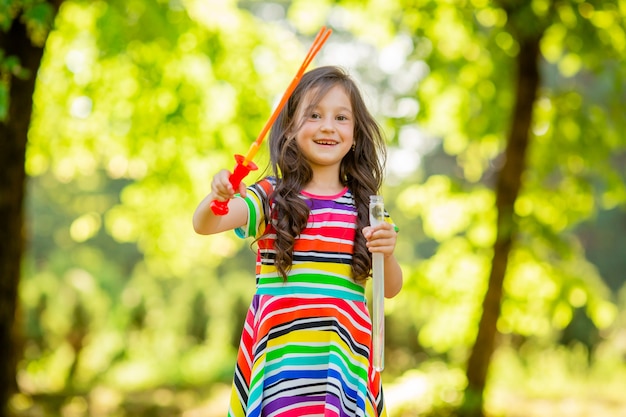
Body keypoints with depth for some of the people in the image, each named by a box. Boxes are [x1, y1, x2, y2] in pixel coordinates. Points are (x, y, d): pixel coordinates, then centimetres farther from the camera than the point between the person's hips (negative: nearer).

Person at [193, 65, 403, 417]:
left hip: (344, 352, 2)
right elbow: (205, 225, -13)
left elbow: (391, 290, 9)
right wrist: (217, 198, -35)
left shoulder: (364, 205, 8)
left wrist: (388, 253, -12)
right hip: (280, 352, -2)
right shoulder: (273, 197, 2)